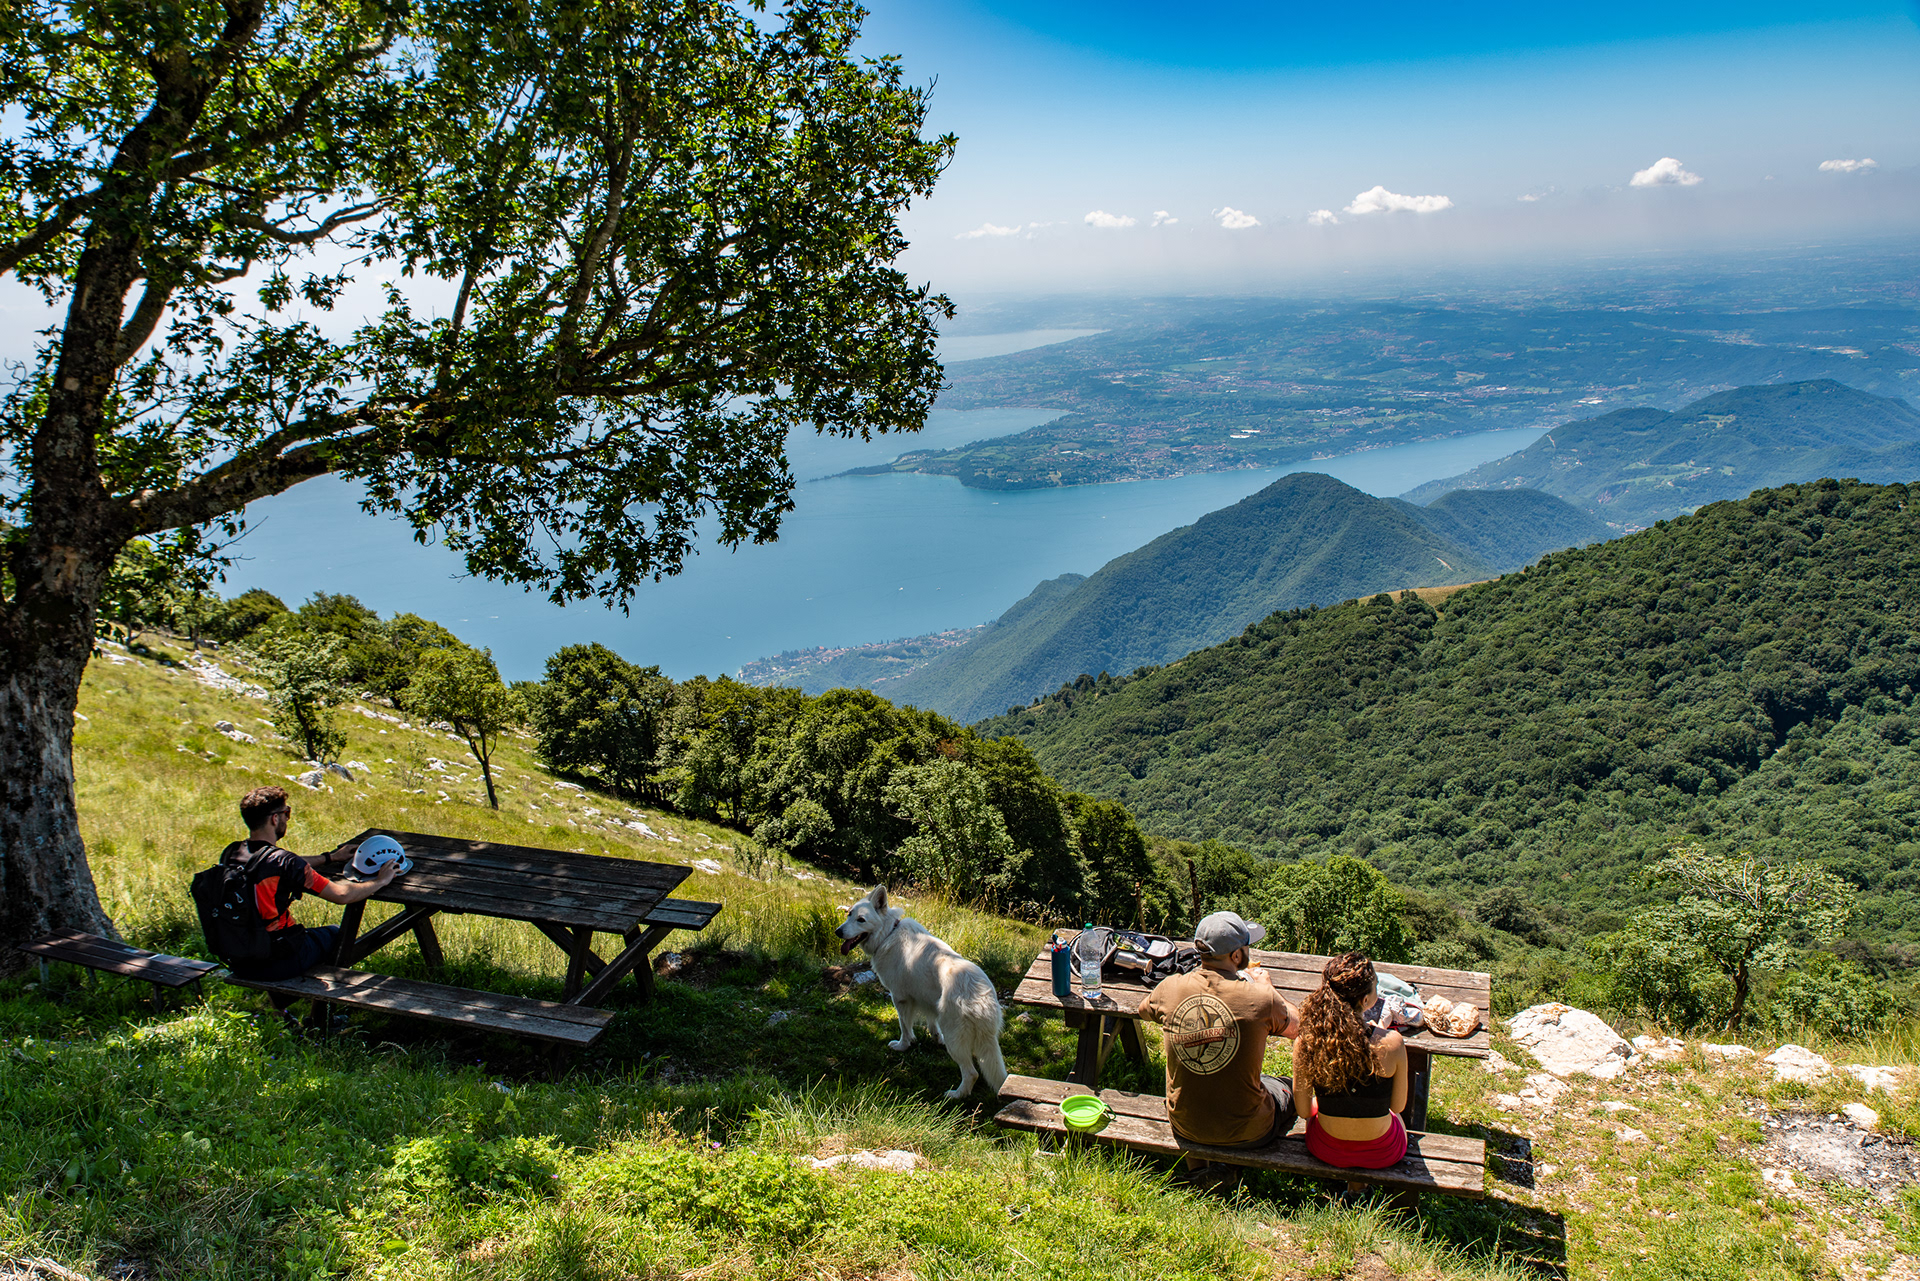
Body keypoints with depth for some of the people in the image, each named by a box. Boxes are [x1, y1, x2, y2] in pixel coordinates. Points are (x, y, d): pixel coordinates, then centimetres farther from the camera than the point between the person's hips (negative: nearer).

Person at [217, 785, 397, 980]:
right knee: (334, 933, 21)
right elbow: (341, 895, -21)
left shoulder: (230, 853, -3)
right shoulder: (283, 861, -24)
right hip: (275, 965, -6)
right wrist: (380, 880, -4)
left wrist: (330, 857, 26)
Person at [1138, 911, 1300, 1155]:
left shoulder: (1170, 988, -14)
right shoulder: (1261, 999, -23)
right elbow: (1296, 1026, -1)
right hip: (1244, 1133, -3)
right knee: (1291, 1088, 26)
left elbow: (1144, 1010, 11)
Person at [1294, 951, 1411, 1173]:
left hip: (1326, 1150, 1)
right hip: (1382, 1154, -1)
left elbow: (1303, 1109, -9)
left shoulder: (1305, 1042, -21)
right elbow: (1398, 1106, -9)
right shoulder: (1392, 1043, -26)